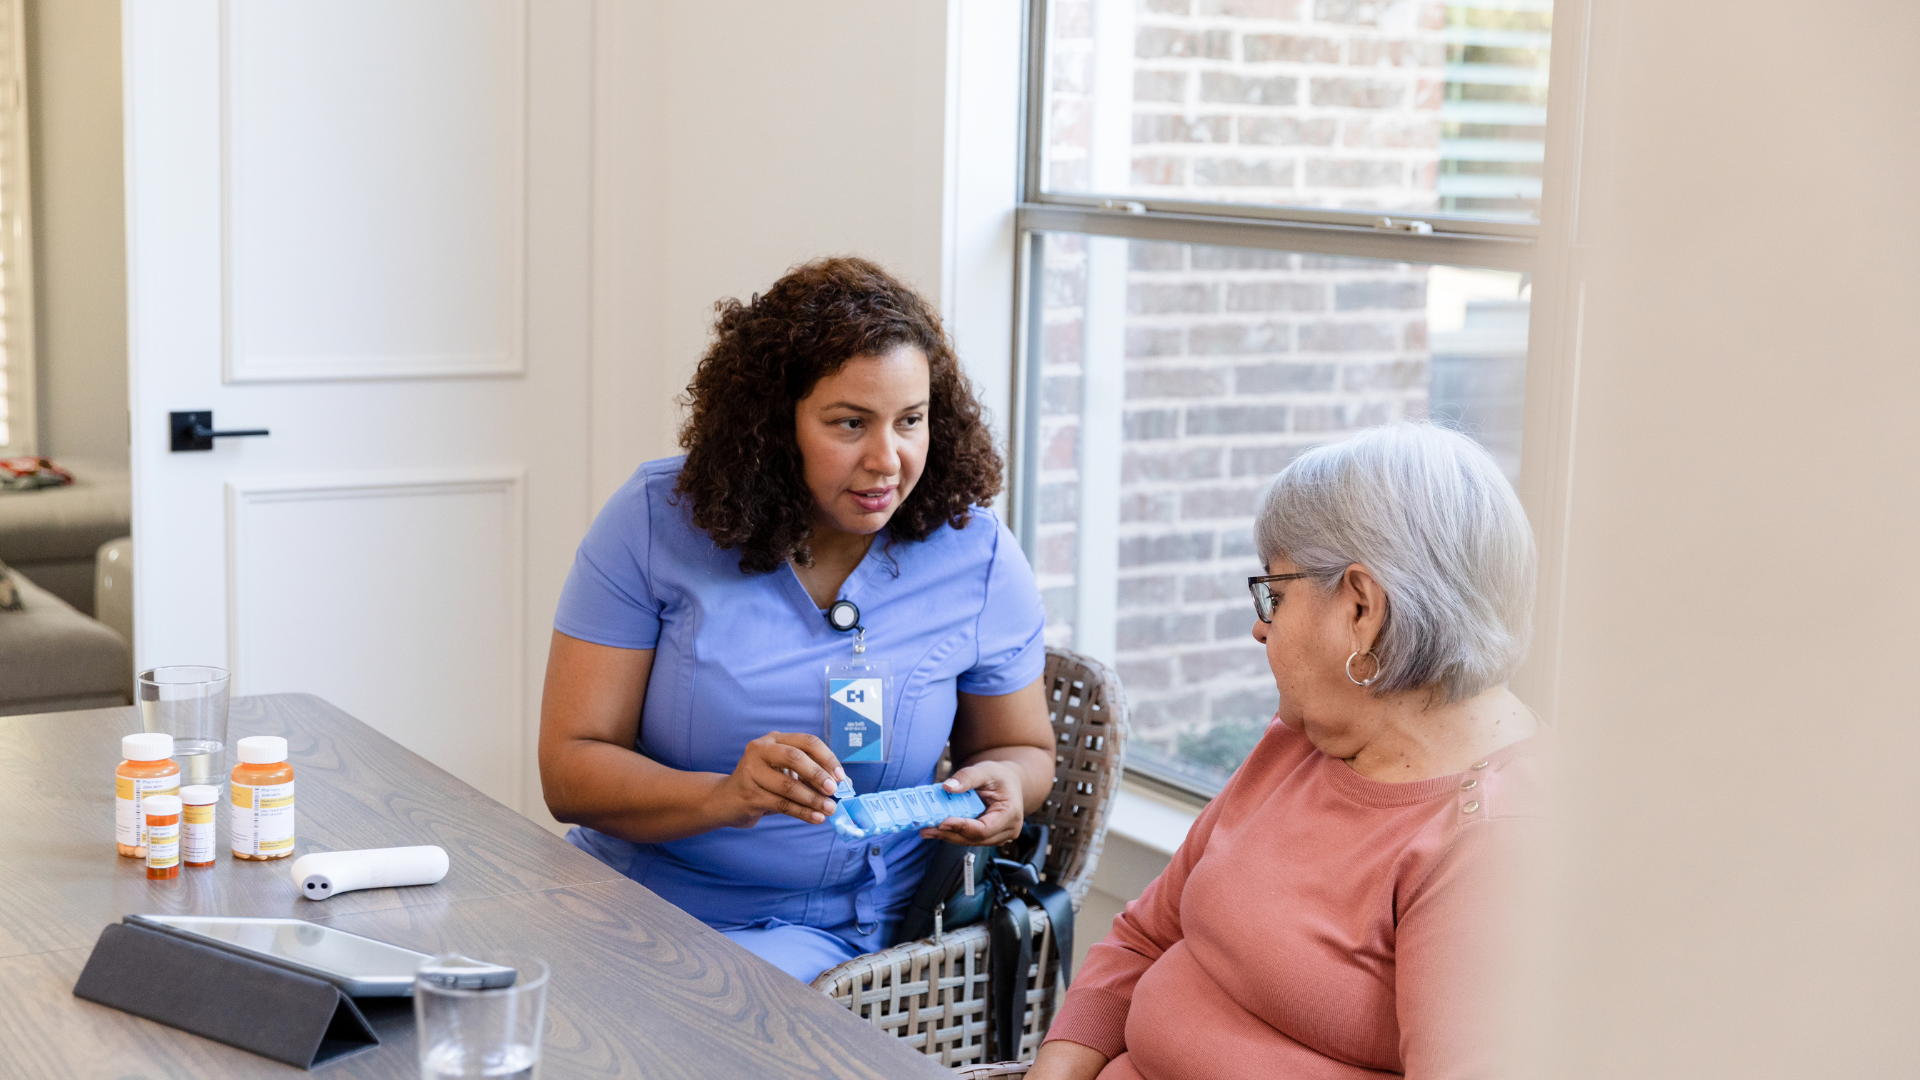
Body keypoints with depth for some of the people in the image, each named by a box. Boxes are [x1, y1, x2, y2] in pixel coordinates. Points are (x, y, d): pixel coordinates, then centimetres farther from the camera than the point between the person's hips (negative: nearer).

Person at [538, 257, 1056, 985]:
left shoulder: (976, 558, -2)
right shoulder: (654, 522, -7)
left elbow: (1025, 750, 15)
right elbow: (570, 767, -9)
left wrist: (1003, 785, -11)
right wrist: (721, 797, -28)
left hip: (820, 933, -1)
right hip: (626, 890, 2)